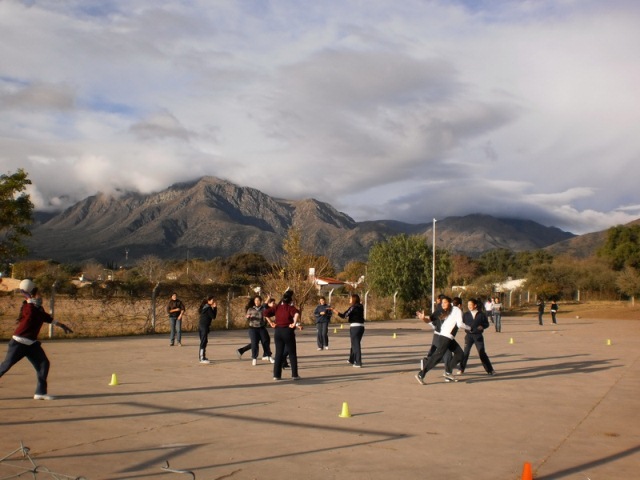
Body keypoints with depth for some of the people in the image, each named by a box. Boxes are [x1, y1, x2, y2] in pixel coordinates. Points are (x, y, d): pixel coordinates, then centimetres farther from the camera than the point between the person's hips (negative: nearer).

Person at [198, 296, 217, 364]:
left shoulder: (204, 307, 16)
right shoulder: (208, 308, -13)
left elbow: (212, 315, 17)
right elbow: (213, 316, -11)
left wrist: (213, 308, 8)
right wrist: (215, 308, -6)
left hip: (201, 326, 10)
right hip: (205, 326, -10)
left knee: (203, 342, 17)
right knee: (204, 342, -10)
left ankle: (202, 357, 26)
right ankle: (202, 359, -12)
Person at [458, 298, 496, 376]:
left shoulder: (481, 314, 0)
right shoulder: (466, 314, 5)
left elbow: (487, 324, 4)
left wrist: (482, 326, -14)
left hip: (478, 336, -1)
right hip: (469, 335, 1)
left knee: (482, 353, 0)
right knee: (465, 352, -1)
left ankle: (490, 370, 9)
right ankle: (461, 369, 9)